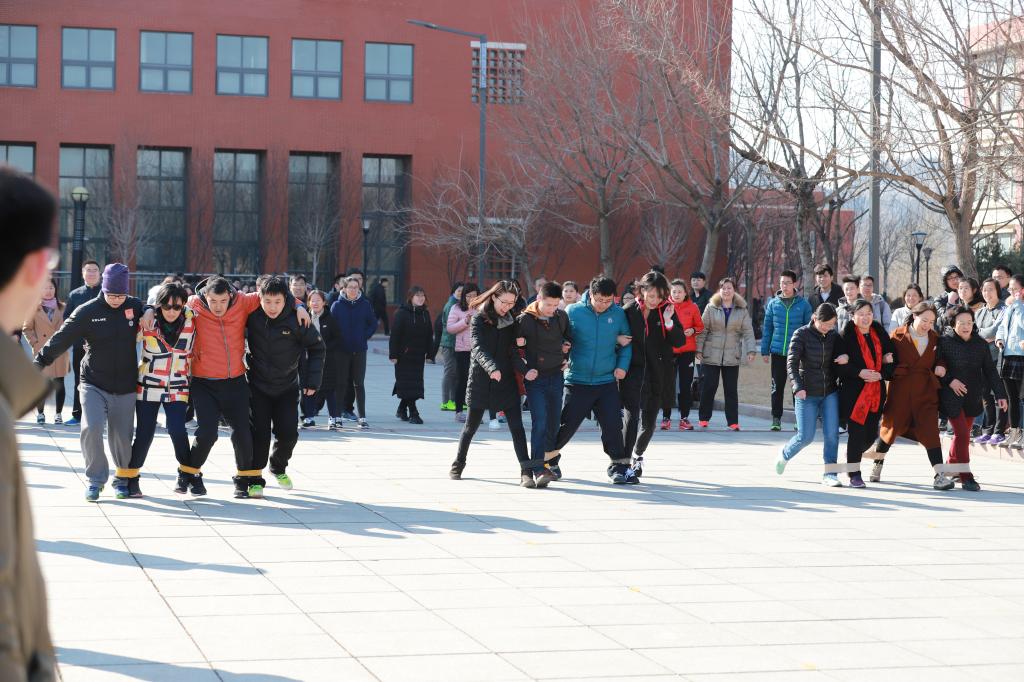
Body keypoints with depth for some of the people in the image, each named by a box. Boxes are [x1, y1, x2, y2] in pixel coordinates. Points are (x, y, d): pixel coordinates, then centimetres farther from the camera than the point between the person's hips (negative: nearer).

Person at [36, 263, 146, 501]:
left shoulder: (135, 307, 0)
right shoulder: (88, 312, -6)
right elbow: (61, 339, -8)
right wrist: (39, 363, -15)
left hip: (125, 386, 1)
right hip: (94, 384, -1)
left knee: (122, 436, 5)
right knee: (91, 428, -18)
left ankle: (123, 478, 29)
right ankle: (96, 479, -1)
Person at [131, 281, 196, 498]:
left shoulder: (191, 322, -8)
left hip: (177, 390, 0)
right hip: (148, 388, 0)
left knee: (177, 431, -14)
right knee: (144, 434, 1)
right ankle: (131, 477, 18)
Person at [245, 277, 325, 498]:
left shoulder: (297, 320, -16)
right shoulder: (252, 315, -15)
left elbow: (316, 348, -4)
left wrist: (312, 380, -8)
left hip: (287, 386, 0)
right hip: (257, 386, 0)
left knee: (288, 433, -1)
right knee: (258, 433, -7)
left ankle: (278, 467, 28)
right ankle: (254, 479, 6)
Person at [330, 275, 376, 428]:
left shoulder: (365, 305, 2)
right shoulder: (337, 305, -1)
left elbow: (373, 324, 7)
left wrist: (364, 336, -3)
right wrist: (336, 341, -6)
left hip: (359, 350, 1)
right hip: (342, 350, -1)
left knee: (359, 384, 5)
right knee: (341, 383, 3)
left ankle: (362, 417, 8)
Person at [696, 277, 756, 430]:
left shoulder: (742, 310, 5)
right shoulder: (711, 307, 3)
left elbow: (748, 331, 2)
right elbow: (703, 330, 2)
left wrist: (750, 350, -9)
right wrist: (698, 349, -4)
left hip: (732, 357, 1)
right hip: (711, 354, -1)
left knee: (731, 389, 3)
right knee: (708, 387, 1)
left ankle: (733, 422, 5)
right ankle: (704, 419, 12)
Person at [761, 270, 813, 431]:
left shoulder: (803, 304, -1)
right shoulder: (773, 303, 4)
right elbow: (767, 328, 8)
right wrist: (765, 351, 5)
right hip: (777, 352, 1)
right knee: (777, 387, 4)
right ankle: (776, 419, 10)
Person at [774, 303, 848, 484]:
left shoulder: (834, 337, 4)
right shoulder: (802, 334, -7)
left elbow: (841, 356, 14)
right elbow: (791, 362, -12)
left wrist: (846, 358, -12)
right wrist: (798, 386, -25)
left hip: (830, 393, 3)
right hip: (807, 394, -3)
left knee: (832, 434, -7)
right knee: (805, 437, -2)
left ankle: (829, 473, 2)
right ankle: (784, 455, 27)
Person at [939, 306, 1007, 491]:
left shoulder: (980, 344, 4)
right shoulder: (945, 342, -8)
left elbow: (990, 370, 8)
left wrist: (1000, 394, 4)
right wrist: (950, 380, -17)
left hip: (972, 397, 5)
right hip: (952, 397, -5)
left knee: (962, 434, 12)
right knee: (962, 434, -11)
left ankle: (950, 468, 29)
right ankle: (966, 477, -7)